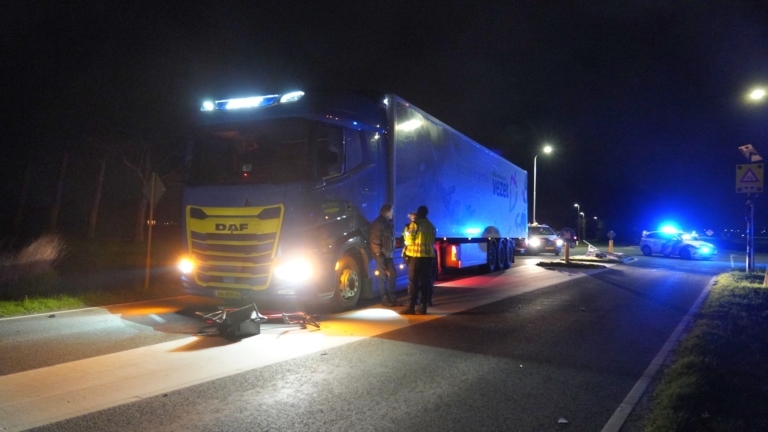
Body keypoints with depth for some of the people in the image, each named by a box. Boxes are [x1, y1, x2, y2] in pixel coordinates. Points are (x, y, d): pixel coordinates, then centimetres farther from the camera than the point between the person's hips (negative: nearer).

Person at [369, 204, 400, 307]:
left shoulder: (388, 222, 16)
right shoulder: (378, 223, -11)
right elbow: (375, 239, -16)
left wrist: (392, 250, 12)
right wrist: (378, 252, -19)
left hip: (388, 254, 8)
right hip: (381, 254, -8)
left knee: (393, 274, 6)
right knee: (383, 277, -3)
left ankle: (391, 297, 15)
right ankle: (384, 299, 5)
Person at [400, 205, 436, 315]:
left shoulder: (414, 224, -7)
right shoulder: (431, 226, 14)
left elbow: (409, 241, -9)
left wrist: (406, 231, 7)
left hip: (416, 256, -6)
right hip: (428, 256, 6)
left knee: (413, 281, -3)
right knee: (425, 281, 7)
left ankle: (411, 307, -5)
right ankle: (423, 307, 8)